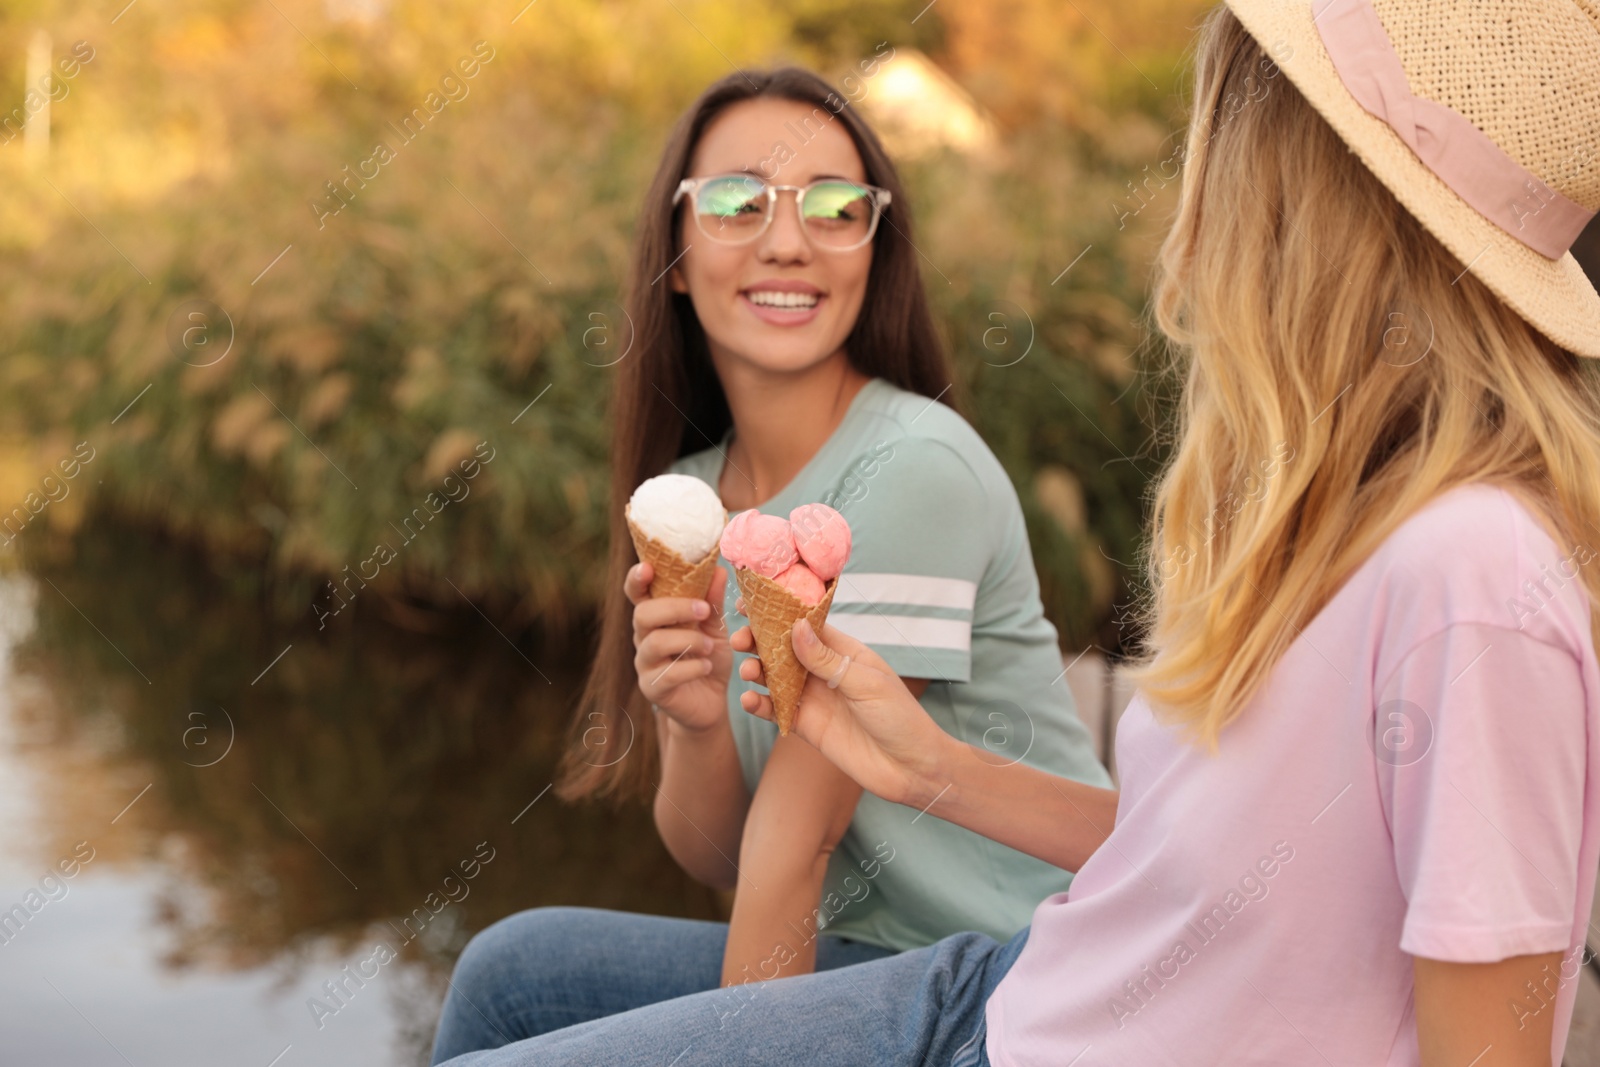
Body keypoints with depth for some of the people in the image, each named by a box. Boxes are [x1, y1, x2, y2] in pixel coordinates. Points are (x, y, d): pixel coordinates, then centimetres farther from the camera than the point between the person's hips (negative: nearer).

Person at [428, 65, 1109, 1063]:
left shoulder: (913, 468, -18)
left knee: (520, 974, -14)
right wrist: (697, 728, -17)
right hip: (865, 956, 6)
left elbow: (798, 832, -16)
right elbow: (718, 856, 3)